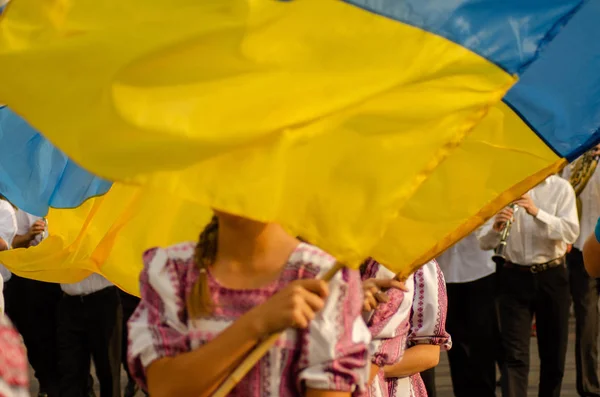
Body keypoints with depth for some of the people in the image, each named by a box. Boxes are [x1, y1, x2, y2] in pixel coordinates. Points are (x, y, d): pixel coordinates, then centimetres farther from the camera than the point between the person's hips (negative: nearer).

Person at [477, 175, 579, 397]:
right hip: (514, 277, 0)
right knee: (514, 354, -10)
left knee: (554, 352, 10)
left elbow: (571, 233, -14)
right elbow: (484, 242, 2)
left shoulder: (560, 188, -1)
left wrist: (536, 212, -26)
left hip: (552, 276, 0)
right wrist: (495, 227, -20)